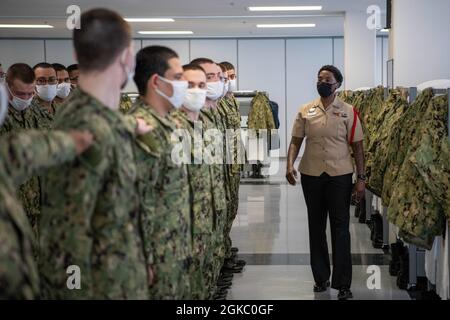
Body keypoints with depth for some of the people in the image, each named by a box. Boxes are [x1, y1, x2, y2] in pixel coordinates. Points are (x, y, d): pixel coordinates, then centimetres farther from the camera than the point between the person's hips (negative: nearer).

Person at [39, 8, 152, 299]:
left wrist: (128, 128, 16)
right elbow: (67, 233, -23)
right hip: (103, 285, -9)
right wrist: (78, 292, -18)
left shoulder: (107, 119, 3)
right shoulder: (89, 130, -24)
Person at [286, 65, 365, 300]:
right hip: (311, 175, 3)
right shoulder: (305, 111, 5)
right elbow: (295, 141, 6)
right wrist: (290, 165, -11)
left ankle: (343, 284, 6)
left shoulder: (348, 112, -1)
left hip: (340, 175, -2)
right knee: (316, 227, 12)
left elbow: (357, 146, 0)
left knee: (340, 228, 0)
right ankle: (321, 278, 25)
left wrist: (361, 177, -4)